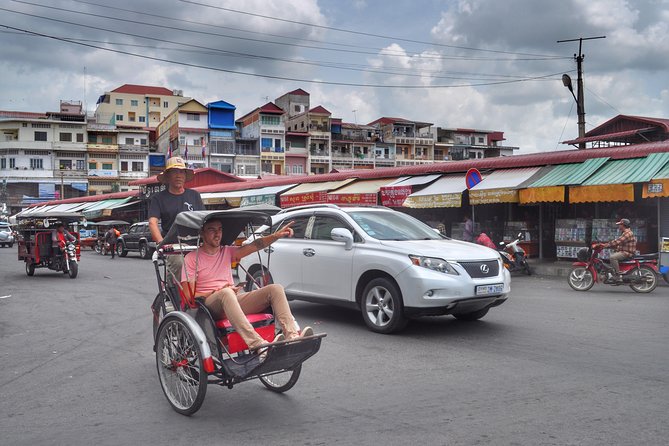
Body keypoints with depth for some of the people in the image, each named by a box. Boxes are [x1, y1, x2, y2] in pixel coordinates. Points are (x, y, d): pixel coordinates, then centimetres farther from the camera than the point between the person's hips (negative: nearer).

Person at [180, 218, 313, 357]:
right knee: (226, 293, -40)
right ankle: (258, 344, -54)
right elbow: (189, 295, -4)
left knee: (276, 289, -13)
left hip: (234, 300, 6)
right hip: (210, 304, -5)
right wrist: (218, 291, -13)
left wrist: (276, 235, -13)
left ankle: (292, 336, -35)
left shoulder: (227, 252, 19)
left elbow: (254, 246, 3)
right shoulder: (192, 258, 5)